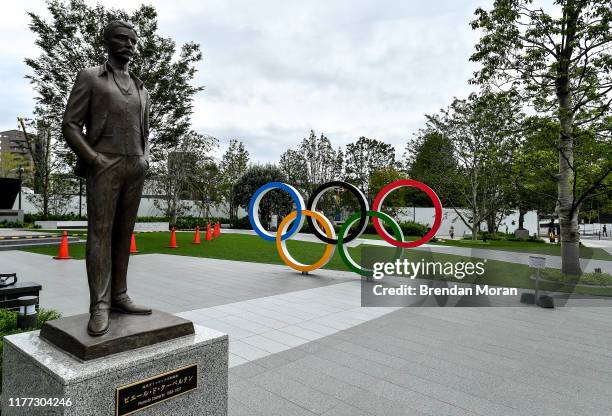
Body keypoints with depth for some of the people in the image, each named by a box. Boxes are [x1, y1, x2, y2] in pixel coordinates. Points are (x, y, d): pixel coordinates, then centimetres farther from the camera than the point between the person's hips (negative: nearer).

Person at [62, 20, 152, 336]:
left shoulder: (141, 89, 21)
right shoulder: (89, 77, 7)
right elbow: (70, 125, 0)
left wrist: (145, 158, 7)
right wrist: (93, 159, -12)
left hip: (134, 170, 5)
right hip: (104, 167, -5)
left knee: (123, 235, 4)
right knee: (100, 233, -8)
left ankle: (119, 296, 9)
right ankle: (99, 306, -6)